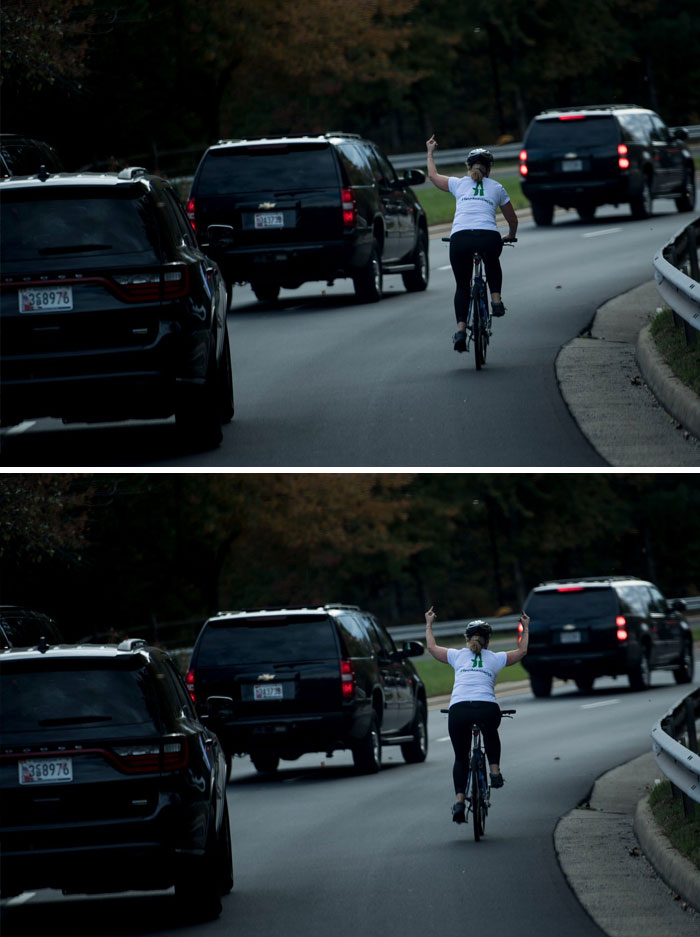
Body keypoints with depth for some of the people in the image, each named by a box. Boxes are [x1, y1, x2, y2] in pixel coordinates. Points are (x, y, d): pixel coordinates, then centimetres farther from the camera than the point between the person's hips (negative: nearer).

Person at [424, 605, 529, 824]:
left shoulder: (458, 655, 20)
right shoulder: (495, 658, 19)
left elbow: (432, 647, 35)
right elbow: (521, 651, 34)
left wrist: (428, 624, 49)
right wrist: (525, 628, 47)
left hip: (458, 709, 0)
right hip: (487, 708, 0)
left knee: (461, 757, 15)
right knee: (491, 734, 37)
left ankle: (459, 800, -1)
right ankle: (495, 770, 23)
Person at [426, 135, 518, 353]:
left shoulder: (459, 183, 20)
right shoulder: (496, 188, 21)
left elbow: (433, 176, 38)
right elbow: (512, 219, 31)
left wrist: (430, 152, 55)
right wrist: (510, 236, 52)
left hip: (460, 239, 0)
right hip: (489, 237, 0)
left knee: (462, 286, 17)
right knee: (492, 264, 37)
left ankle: (461, 329, 1)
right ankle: (496, 299, 19)